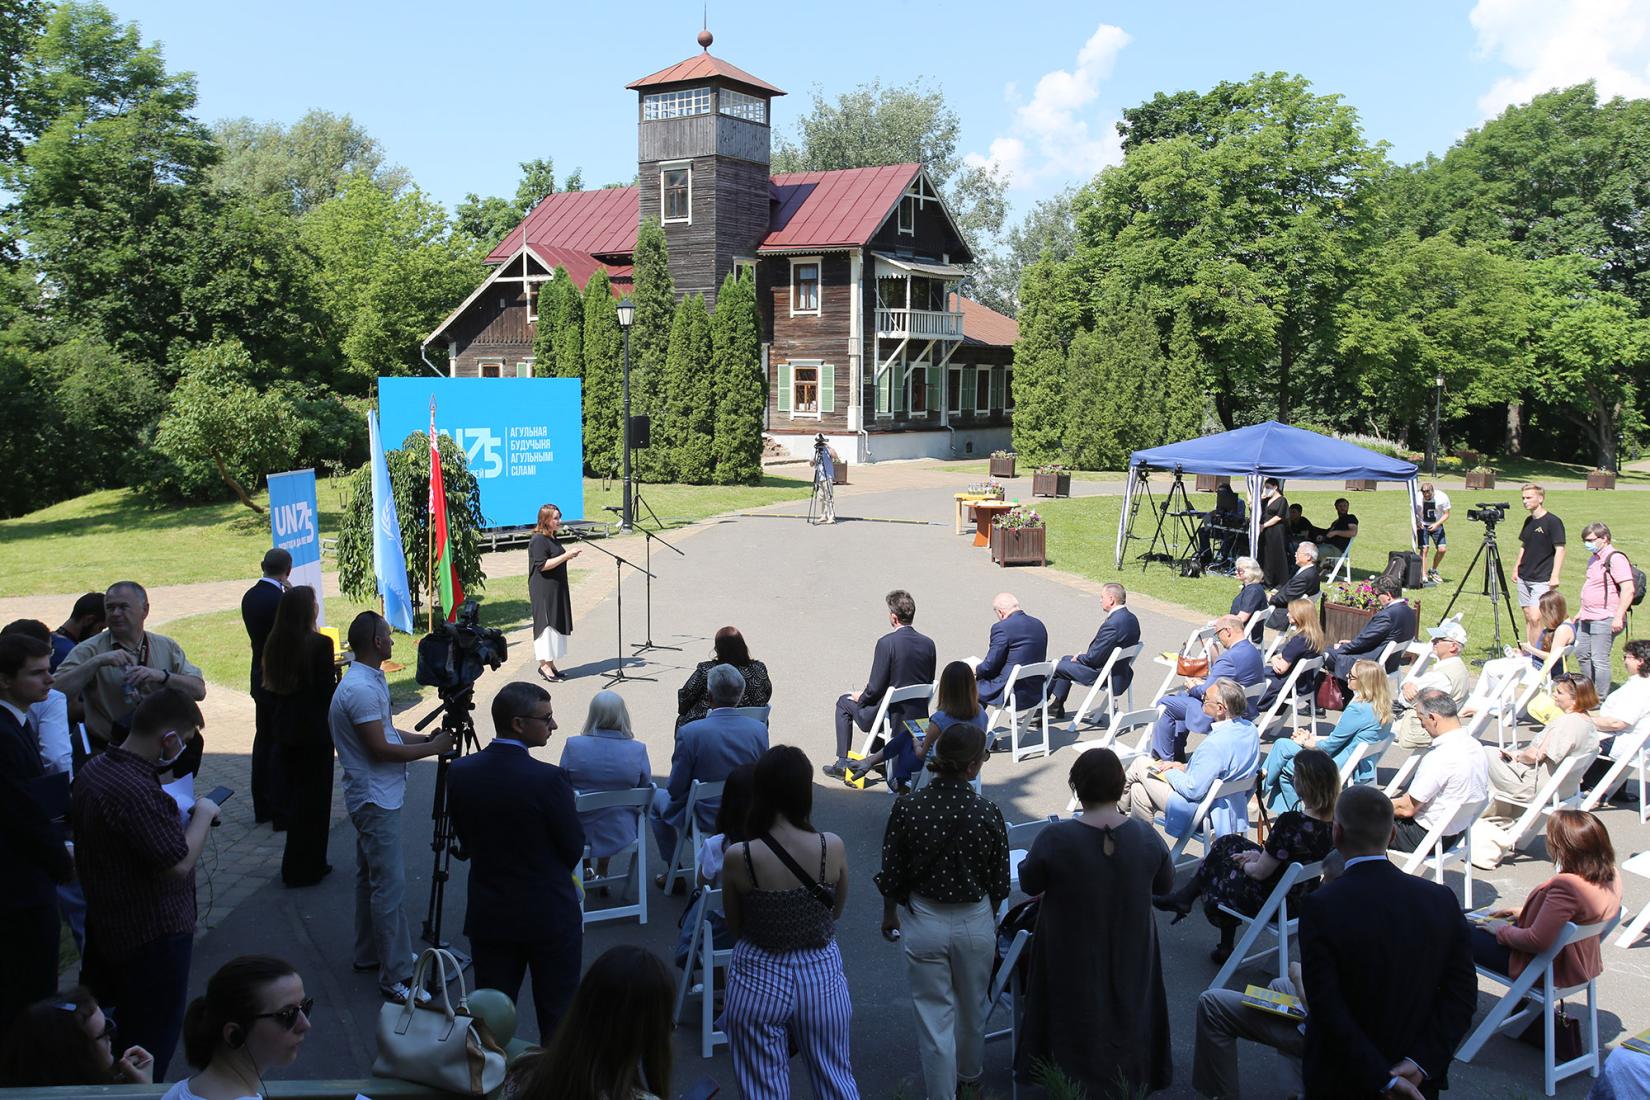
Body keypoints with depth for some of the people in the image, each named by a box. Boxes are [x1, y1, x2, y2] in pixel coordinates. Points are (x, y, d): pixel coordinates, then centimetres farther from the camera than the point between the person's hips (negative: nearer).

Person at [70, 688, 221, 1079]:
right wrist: (203, 815, -16)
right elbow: (178, 864, -29)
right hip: (153, 933, -10)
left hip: (105, 923, 10)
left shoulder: (93, 769, -1)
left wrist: (178, 814, 5)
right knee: (154, 1034, 7)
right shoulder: (137, 793, -32)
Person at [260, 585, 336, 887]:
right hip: (314, 732, -6)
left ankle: (295, 865, 27)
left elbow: (269, 688, 7)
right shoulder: (320, 644, -18)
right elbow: (327, 691, -17)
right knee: (313, 798, 6)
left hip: (283, 730, 6)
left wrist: (278, 720, 17)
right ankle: (306, 868, 13)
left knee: (292, 795, 17)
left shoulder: (274, 644, 1)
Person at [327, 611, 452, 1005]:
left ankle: (370, 953, 31)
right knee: (389, 884, -8)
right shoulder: (360, 689, -23)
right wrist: (432, 748, -15)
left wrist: (426, 738, 5)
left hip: (375, 798, 11)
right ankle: (395, 977, -5)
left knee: (371, 878, 19)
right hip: (375, 800, -11)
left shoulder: (371, 681, 10)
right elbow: (380, 748, -24)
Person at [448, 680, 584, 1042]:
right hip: (551, 917, -4)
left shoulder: (460, 772, -6)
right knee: (558, 1019, 12)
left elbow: (466, 842, 4)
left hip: (488, 916, 4)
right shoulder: (548, 779, -22)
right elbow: (574, 849, -10)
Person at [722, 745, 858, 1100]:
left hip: (758, 981, -1)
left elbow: (735, 928, -3)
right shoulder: (833, 847, -14)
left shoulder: (738, 858, -19)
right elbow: (836, 911, 3)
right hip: (823, 976, 2)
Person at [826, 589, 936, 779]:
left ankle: (842, 763, 21)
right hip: (919, 716, 6)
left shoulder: (886, 642, -20)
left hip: (891, 717, -6)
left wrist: (860, 697, 5)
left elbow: (875, 688, -18)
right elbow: (928, 684, 8)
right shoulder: (928, 643, -2)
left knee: (844, 702, 21)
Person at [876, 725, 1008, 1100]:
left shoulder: (905, 809, -16)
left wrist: (889, 915, 13)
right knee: (972, 1011, 24)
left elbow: (891, 875, -6)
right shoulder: (988, 814, -17)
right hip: (975, 921, 1)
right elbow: (999, 883, -5)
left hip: (924, 921, -1)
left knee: (934, 1017, 11)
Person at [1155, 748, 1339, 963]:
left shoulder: (1291, 822, -32)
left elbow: (1260, 872, -20)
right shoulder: (1334, 821, -10)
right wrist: (1259, 855, 5)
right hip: (1303, 899, 7)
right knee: (1230, 842, 18)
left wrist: (1246, 864, 1)